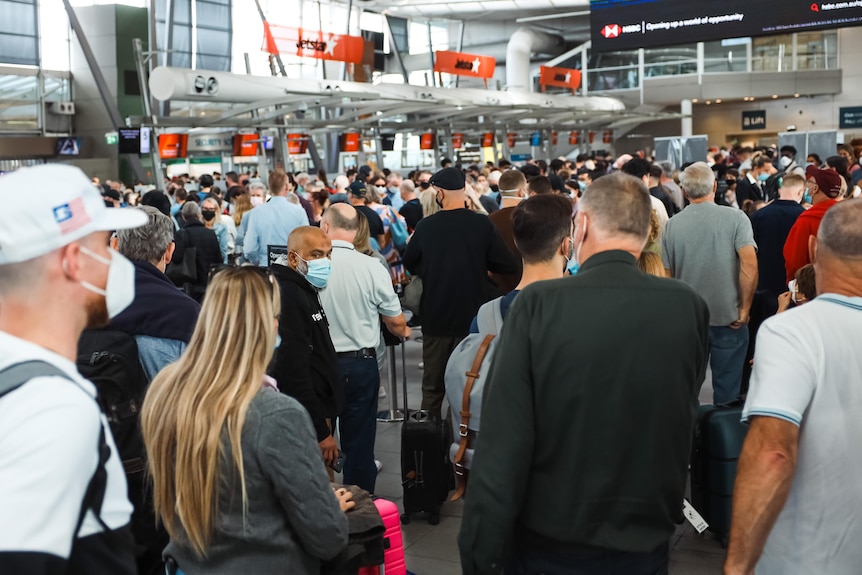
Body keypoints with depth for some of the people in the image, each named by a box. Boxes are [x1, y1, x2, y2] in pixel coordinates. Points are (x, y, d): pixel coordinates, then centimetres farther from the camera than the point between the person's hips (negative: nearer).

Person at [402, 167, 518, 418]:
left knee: (432, 387, 14)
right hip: (473, 318, -1)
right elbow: (508, 266, -9)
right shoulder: (482, 224, -14)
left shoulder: (425, 226, -9)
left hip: (435, 319, 1)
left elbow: (409, 263, 6)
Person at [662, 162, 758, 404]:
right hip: (728, 318, -2)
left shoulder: (672, 225, -3)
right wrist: (745, 308, -7)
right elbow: (749, 264, -18)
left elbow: (668, 274, 3)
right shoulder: (735, 218, -9)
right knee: (726, 389, 10)